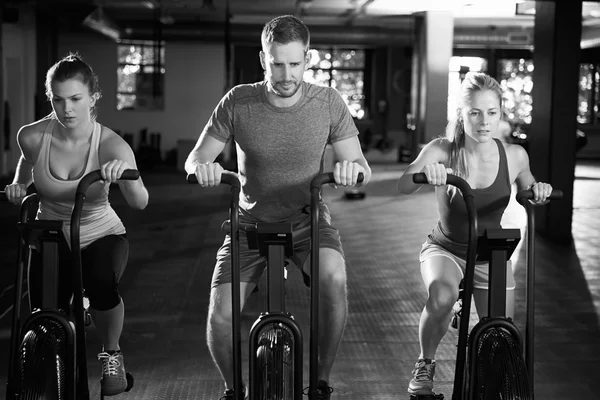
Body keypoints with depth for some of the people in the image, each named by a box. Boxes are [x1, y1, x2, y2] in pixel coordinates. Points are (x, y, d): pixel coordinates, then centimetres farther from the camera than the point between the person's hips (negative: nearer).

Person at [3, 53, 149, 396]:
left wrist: (125, 174, -54)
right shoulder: (33, 136, -16)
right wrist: (19, 185, -7)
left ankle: (111, 354, 0)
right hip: (51, 237, 2)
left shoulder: (111, 145, -23)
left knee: (103, 287, -32)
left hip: (100, 235, -2)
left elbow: (140, 203, -36)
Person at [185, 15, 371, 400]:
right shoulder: (238, 101, -12)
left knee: (334, 278, -33)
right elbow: (194, 159, -6)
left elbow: (361, 165, -8)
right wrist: (203, 167, -31)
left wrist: (354, 168, -33)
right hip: (252, 222, 1)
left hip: (308, 219, 0)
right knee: (220, 317, -17)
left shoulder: (329, 102, -11)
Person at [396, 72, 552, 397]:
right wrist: (424, 173, -58)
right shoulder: (443, 151, -19)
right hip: (445, 249, -2)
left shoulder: (514, 156, -13)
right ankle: (424, 366, -8)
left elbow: (527, 193, 8)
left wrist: (538, 191, -16)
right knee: (442, 296, -36)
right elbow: (403, 186, -35)